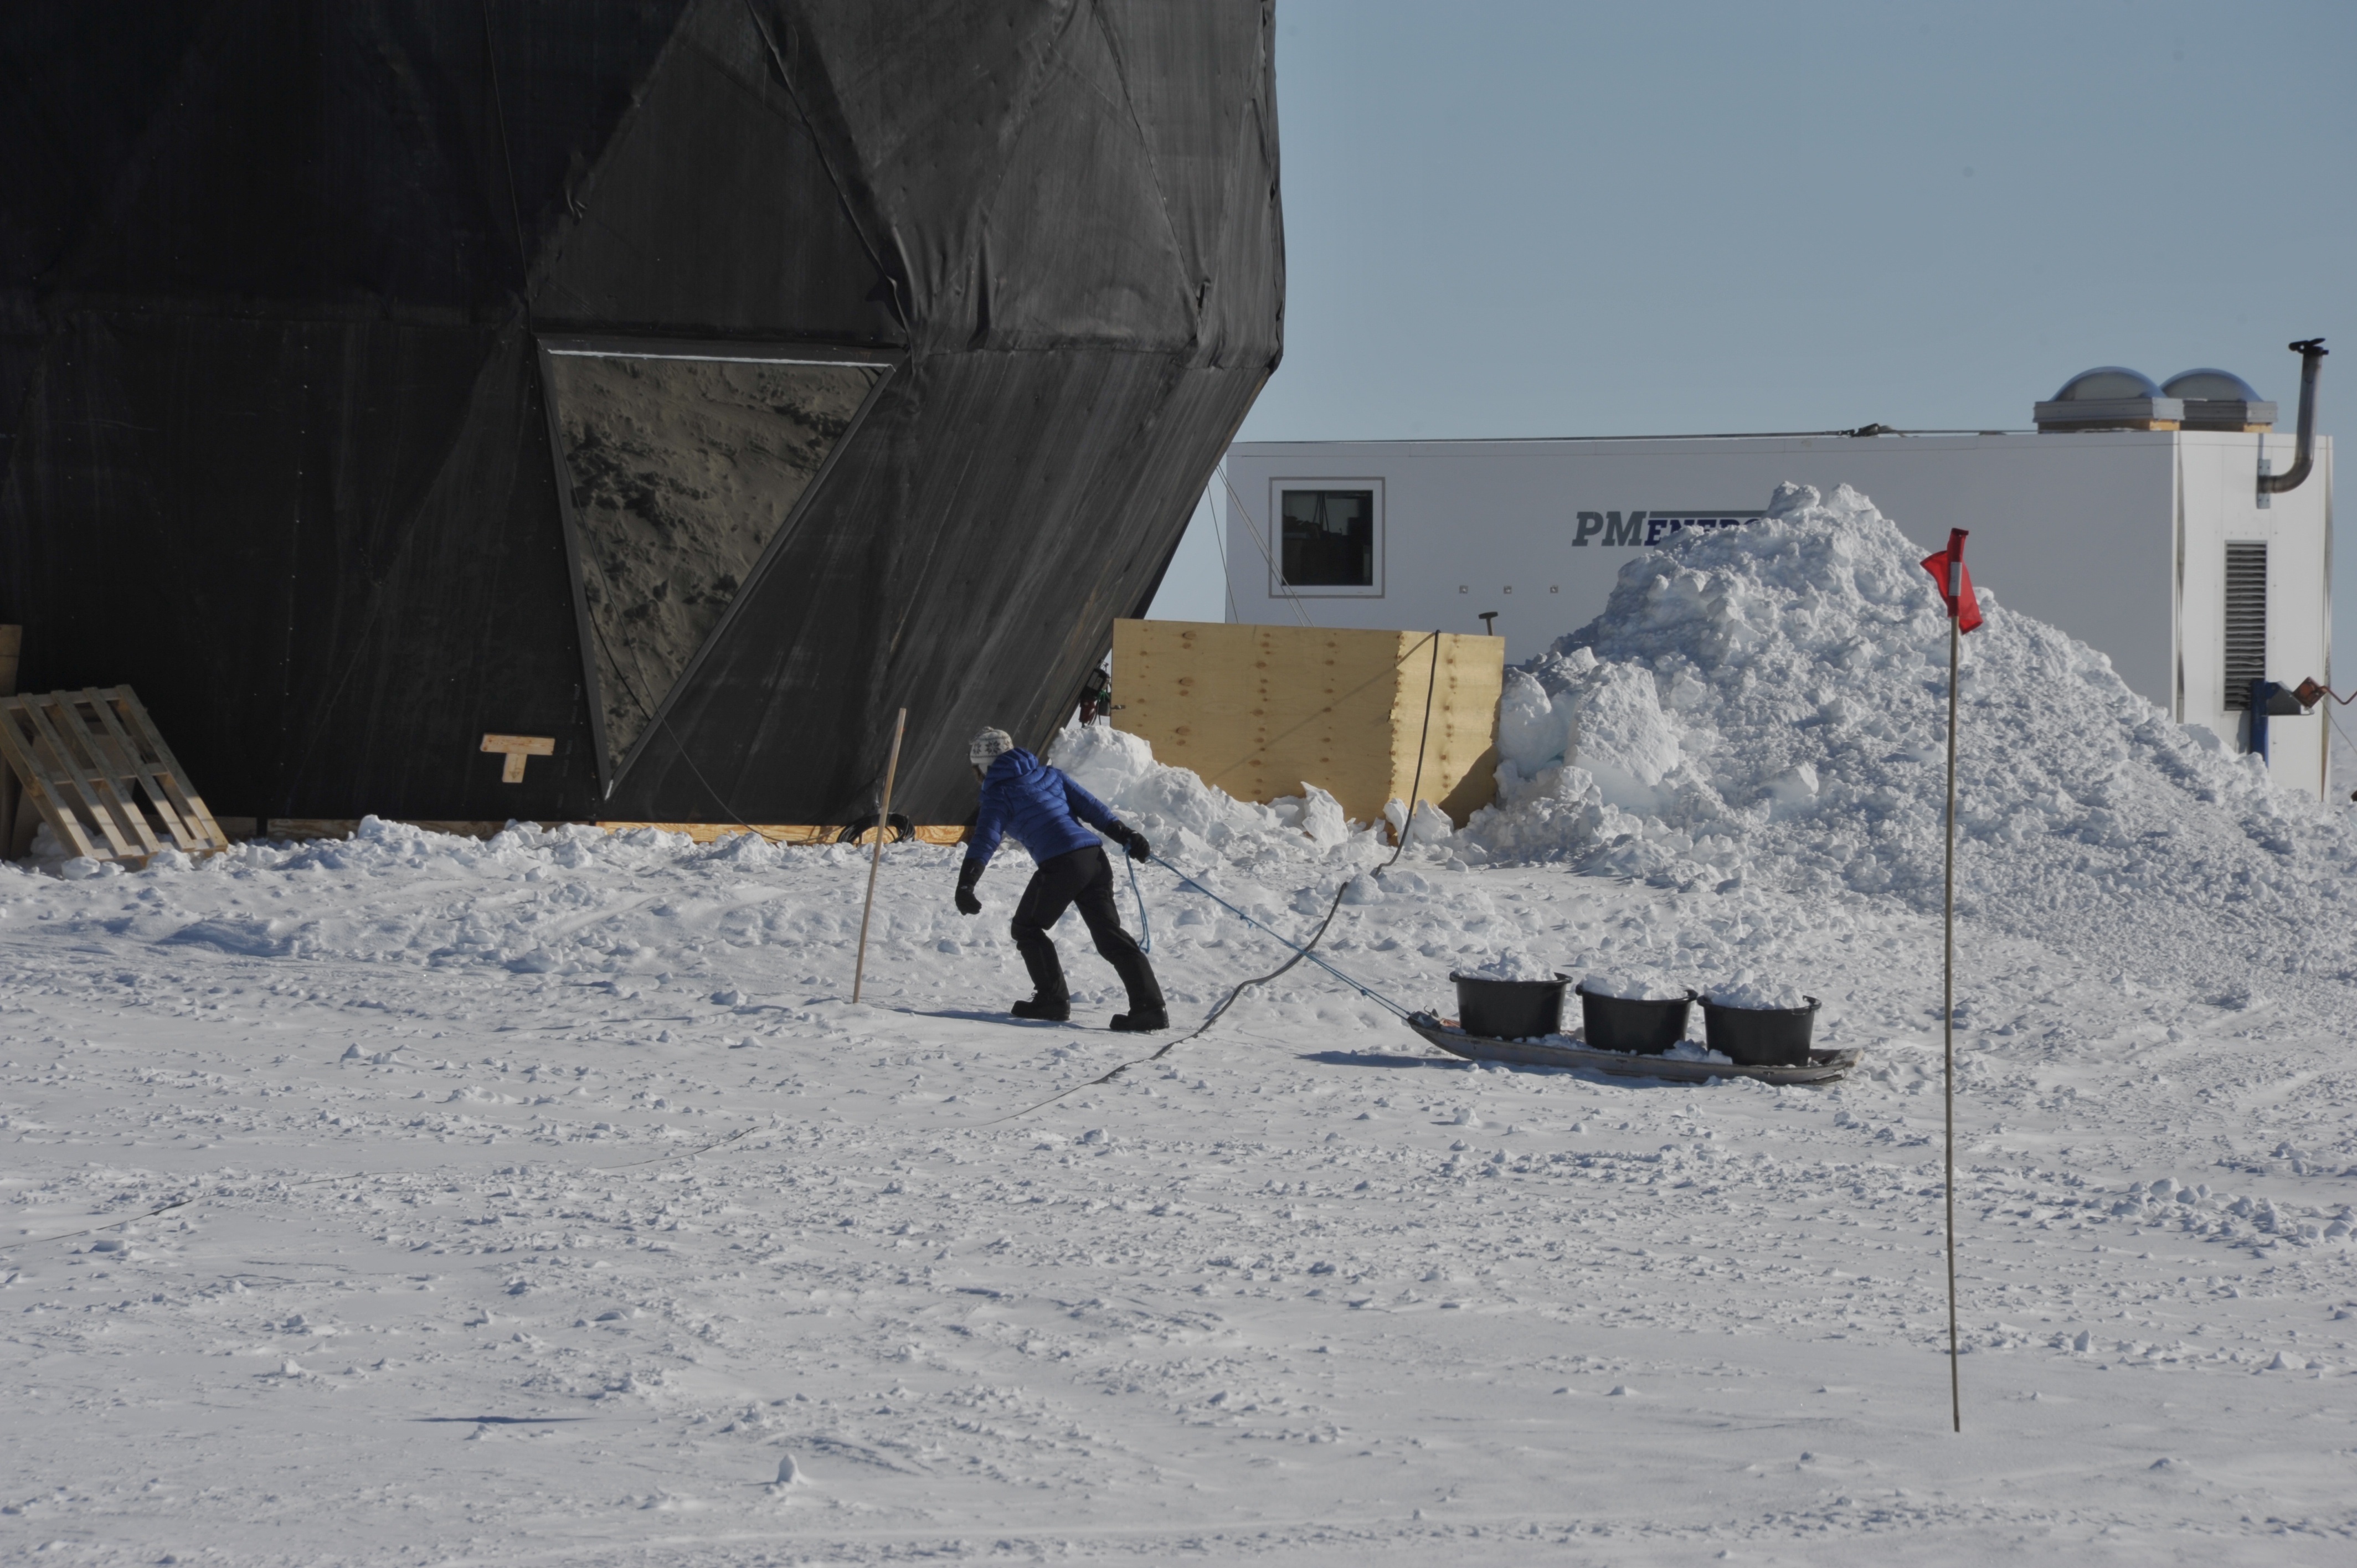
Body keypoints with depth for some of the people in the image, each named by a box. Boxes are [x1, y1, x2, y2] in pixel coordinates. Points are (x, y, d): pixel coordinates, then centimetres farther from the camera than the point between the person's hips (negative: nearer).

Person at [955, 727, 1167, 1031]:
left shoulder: (1000, 793, 3)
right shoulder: (1048, 774, 21)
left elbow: (985, 839, -8)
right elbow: (1090, 805, 18)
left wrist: (965, 886, -15)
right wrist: (1126, 836, 20)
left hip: (1061, 864, -6)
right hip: (1095, 857, 6)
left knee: (1027, 928, 15)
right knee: (1110, 935, 6)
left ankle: (1053, 999, 11)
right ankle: (1149, 1007, -5)